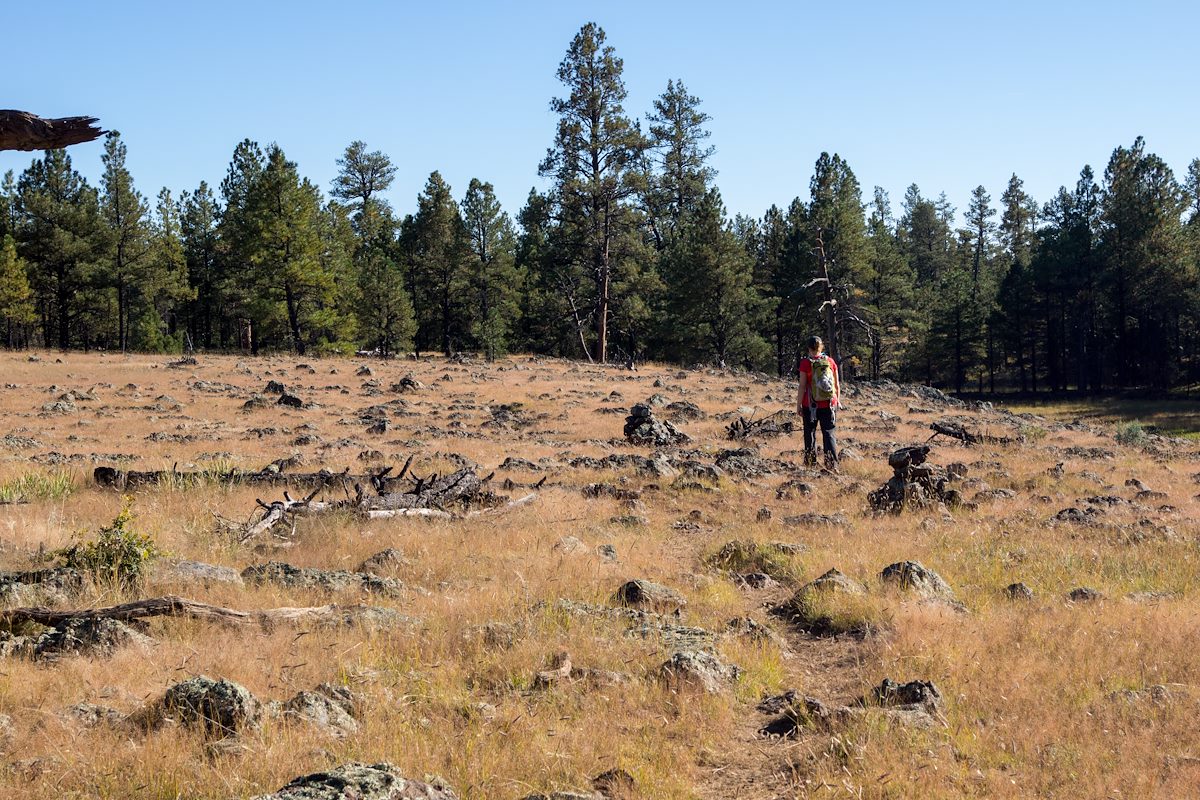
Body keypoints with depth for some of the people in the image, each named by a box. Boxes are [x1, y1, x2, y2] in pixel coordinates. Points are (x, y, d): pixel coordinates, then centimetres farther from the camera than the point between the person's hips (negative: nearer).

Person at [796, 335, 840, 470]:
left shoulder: (805, 363, -9)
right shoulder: (830, 362, 0)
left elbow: (802, 386, -9)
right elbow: (837, 384, 5)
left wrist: (798, 405, -2)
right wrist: (838, 401, 17)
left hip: (811, 405, -2)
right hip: (829, 404, 2)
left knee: (810, 432, 13)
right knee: (829, 433, 4)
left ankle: (811, 461, 17)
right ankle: (832, 462, -7)